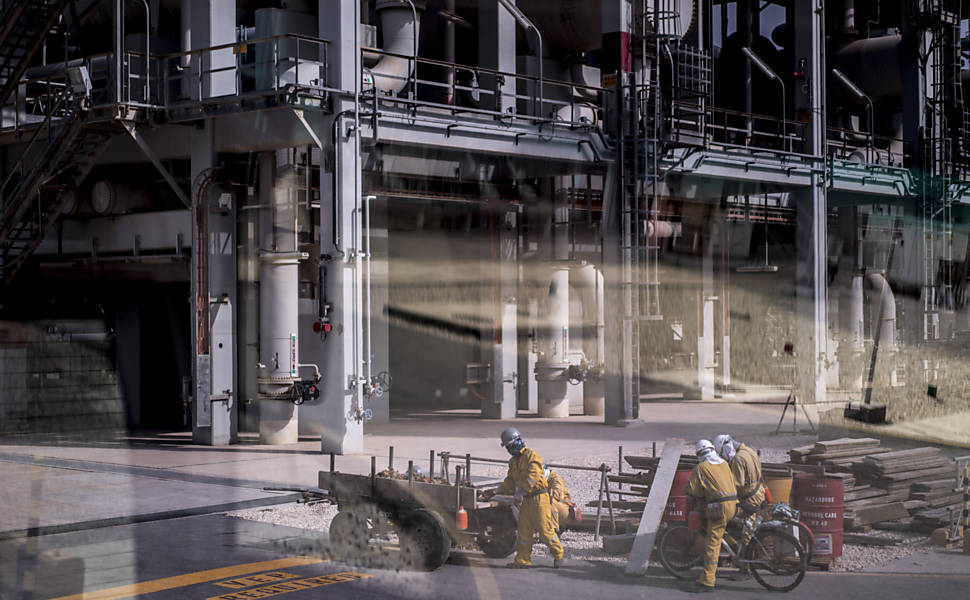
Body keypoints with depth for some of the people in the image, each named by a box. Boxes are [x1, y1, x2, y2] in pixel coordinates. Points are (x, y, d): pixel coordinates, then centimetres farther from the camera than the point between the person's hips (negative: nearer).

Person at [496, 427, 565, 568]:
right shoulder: (513, 461, 15)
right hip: (526, 499, 8)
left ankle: (558, 554, 11)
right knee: (524, 530, 6)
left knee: (545, 529, -6)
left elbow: (533, 476, -24)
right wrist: (503, 488, 2)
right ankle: (523, 560, 9)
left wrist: (522, 489, -31)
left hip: (539, 497, -8)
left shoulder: (532, 455, -12)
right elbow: (511, 479, 20)